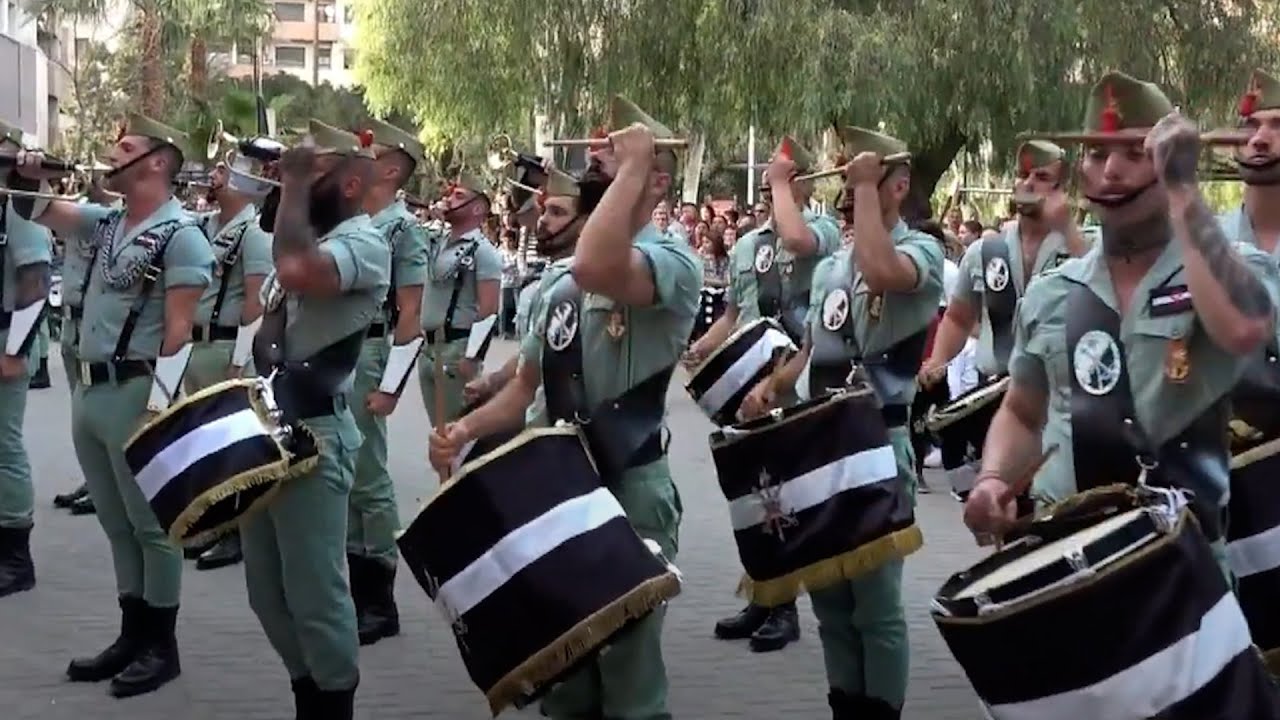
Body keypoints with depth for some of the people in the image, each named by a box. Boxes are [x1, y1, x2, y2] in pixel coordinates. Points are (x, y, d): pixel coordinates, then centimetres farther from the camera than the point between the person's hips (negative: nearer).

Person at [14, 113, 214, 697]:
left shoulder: (180, 234, -12)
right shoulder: (105, 223, 13)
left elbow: (179, 331, -16)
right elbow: (43, 210, 22)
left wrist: (159, 406, -20)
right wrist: (32, 177, -1)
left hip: (135, 394, -8)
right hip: (89, 392, 8)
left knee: (151, 525, 3)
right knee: (116, 524, 15)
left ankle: (162, 645, 13)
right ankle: (133, 635, 25)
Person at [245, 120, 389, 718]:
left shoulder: (363, 242, -12)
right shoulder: (305, 239, 17)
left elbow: (298, 272, -33)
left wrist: (294, 186, -20)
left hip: (314, 436, -9)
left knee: (313, 593, -2)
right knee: (267, 590, 16)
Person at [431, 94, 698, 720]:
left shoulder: (673, 261, -11)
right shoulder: (557, 279, 13)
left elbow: (597, 269, -34)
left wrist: (632, 165, -21)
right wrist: (466, 429, -1)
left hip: (628, 492, -7)